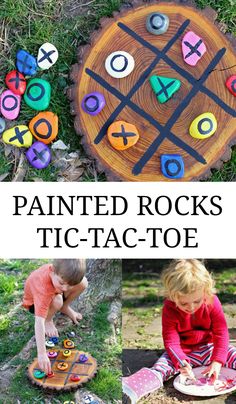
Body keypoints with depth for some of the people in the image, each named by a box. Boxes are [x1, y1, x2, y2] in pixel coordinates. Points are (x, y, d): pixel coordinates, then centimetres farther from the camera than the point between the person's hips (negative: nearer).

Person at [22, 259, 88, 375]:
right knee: (57, 301, -38)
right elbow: (39, 322, -48)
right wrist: (42, 354, -51)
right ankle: (48, 319, -5)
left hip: (53, 292, 5)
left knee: (83, 283, -18)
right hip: (35, 302, -5)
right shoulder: (43, 287, -46)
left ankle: (65, 308, 7)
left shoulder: (63, 272, -30)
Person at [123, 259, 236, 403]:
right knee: (160, 368, -28)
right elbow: (171, 341, -18)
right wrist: (182, 364, -36)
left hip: (209, 348, 3)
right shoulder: (170, 309, -18)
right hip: (182, 351, -3)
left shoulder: (212, 302, -15)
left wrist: (217, 361, -26)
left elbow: (221, 333, -13)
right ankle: (129, 391, -53)